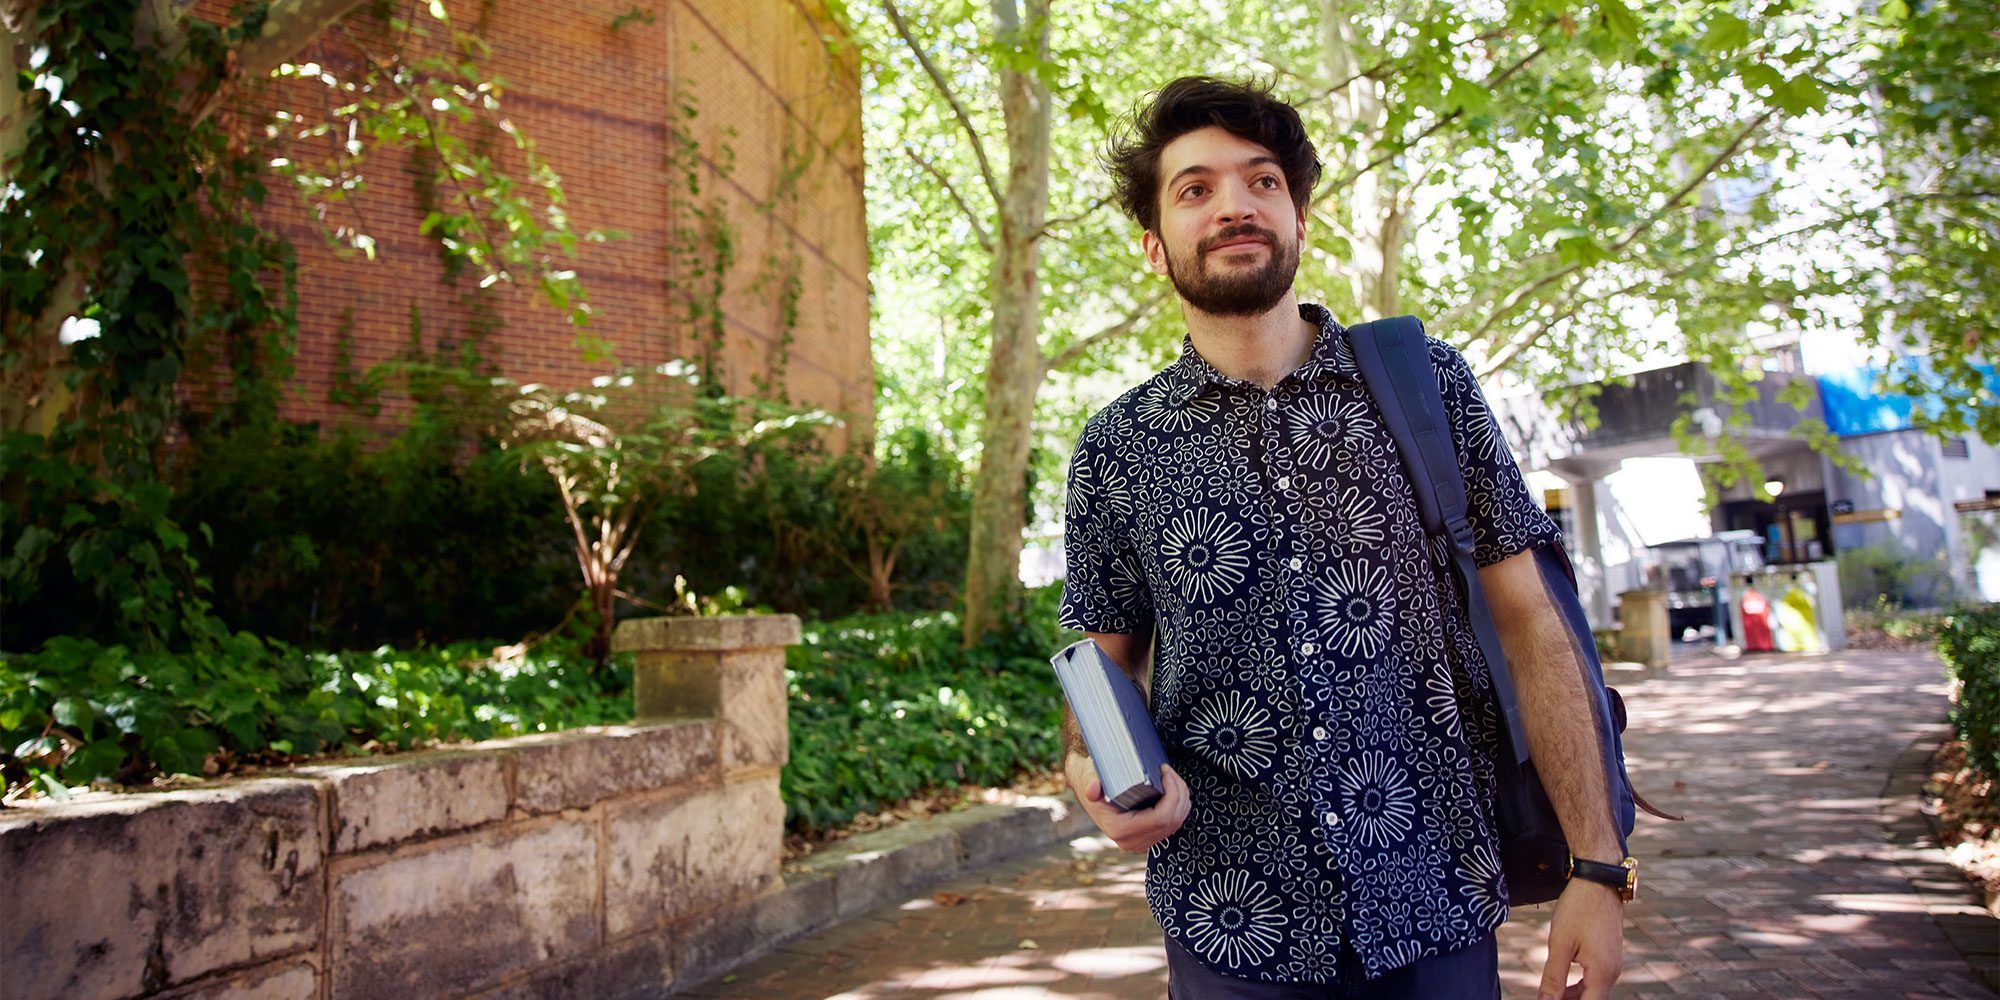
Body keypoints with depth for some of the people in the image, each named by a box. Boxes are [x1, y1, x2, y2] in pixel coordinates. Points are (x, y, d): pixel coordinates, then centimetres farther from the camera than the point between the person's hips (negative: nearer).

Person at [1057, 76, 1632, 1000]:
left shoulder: (1428, 385, -1)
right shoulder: (1116, 448, -1)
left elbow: (1528, 624, -1)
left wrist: (1596, 864, -5)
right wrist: (1094, 768, -15)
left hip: (1438, 909, 1)